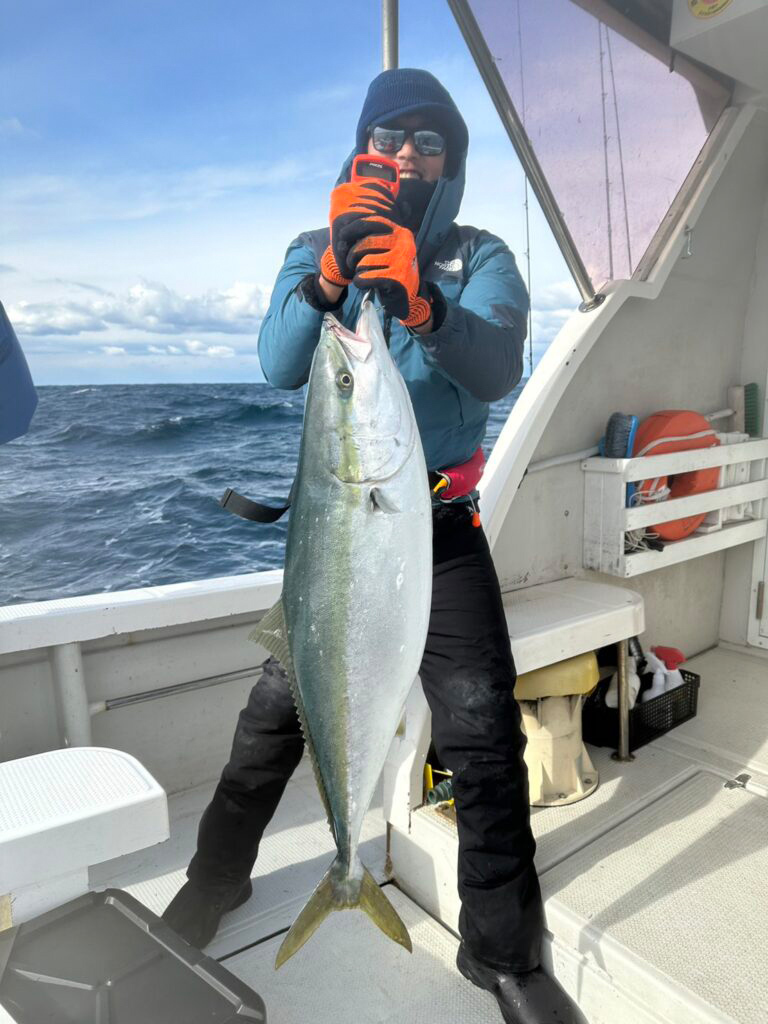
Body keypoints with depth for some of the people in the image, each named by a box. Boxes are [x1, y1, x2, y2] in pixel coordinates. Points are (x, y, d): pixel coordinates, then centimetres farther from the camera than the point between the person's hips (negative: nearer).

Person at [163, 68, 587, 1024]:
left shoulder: (481, 257, 3)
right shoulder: (315, 251, 6)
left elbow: (497, 369, -18)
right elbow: (281, 366, -12)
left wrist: (420, 300, -36)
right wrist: (333, 269, -28)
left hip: (442, 525, 0)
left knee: (485, 732, -2)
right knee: (275, 711, 9)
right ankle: (217, 876, 37)